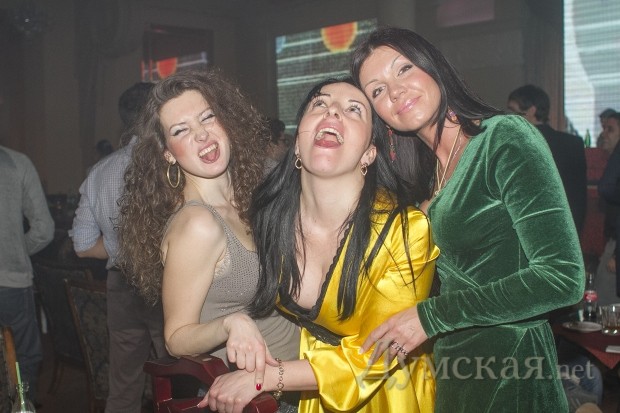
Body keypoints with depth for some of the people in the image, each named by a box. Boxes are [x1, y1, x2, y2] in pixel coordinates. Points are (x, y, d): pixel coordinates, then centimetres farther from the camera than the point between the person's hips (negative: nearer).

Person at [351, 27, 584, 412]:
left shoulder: (506, 137, -15)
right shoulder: (431, 176, 7)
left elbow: (563, 277, -23)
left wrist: (430, 316, -19)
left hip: (512, 371, -7)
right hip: (454, 366, 7)